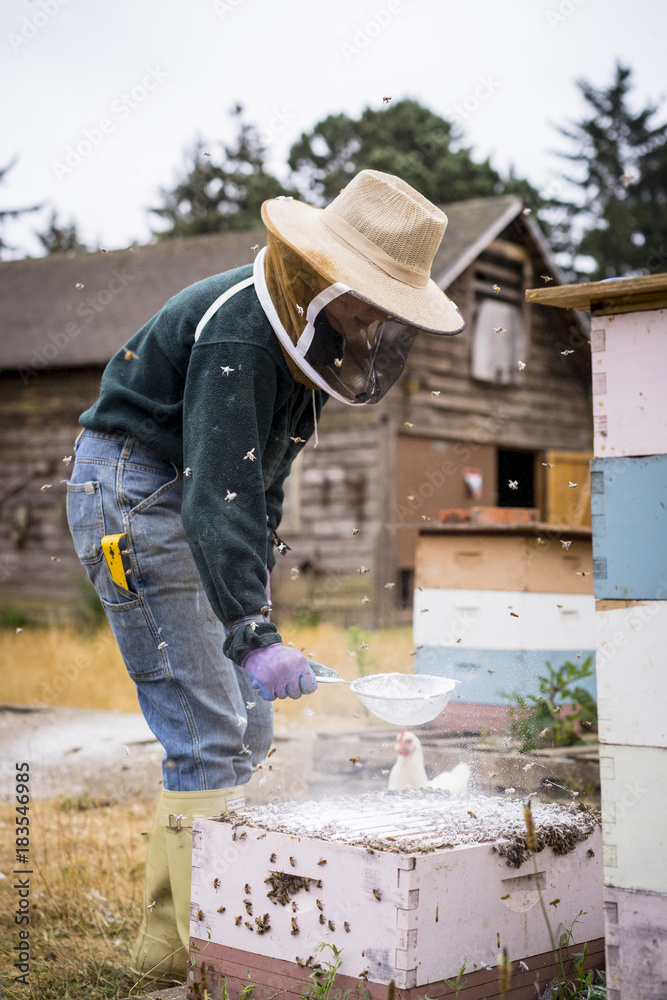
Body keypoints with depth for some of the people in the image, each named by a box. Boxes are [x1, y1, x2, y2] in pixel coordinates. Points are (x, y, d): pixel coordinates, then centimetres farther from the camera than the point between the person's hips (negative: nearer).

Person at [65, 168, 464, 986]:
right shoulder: (237, 334, -25)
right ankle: (178, 947, -4)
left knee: (246, 729, 8)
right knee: (207, 739, -13)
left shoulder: (301, 326, 5)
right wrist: (253, 632, -40)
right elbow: (217, 494, -33)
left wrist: (255, 575, 15)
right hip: (133, 498, -9)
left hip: (196, 511, 9)